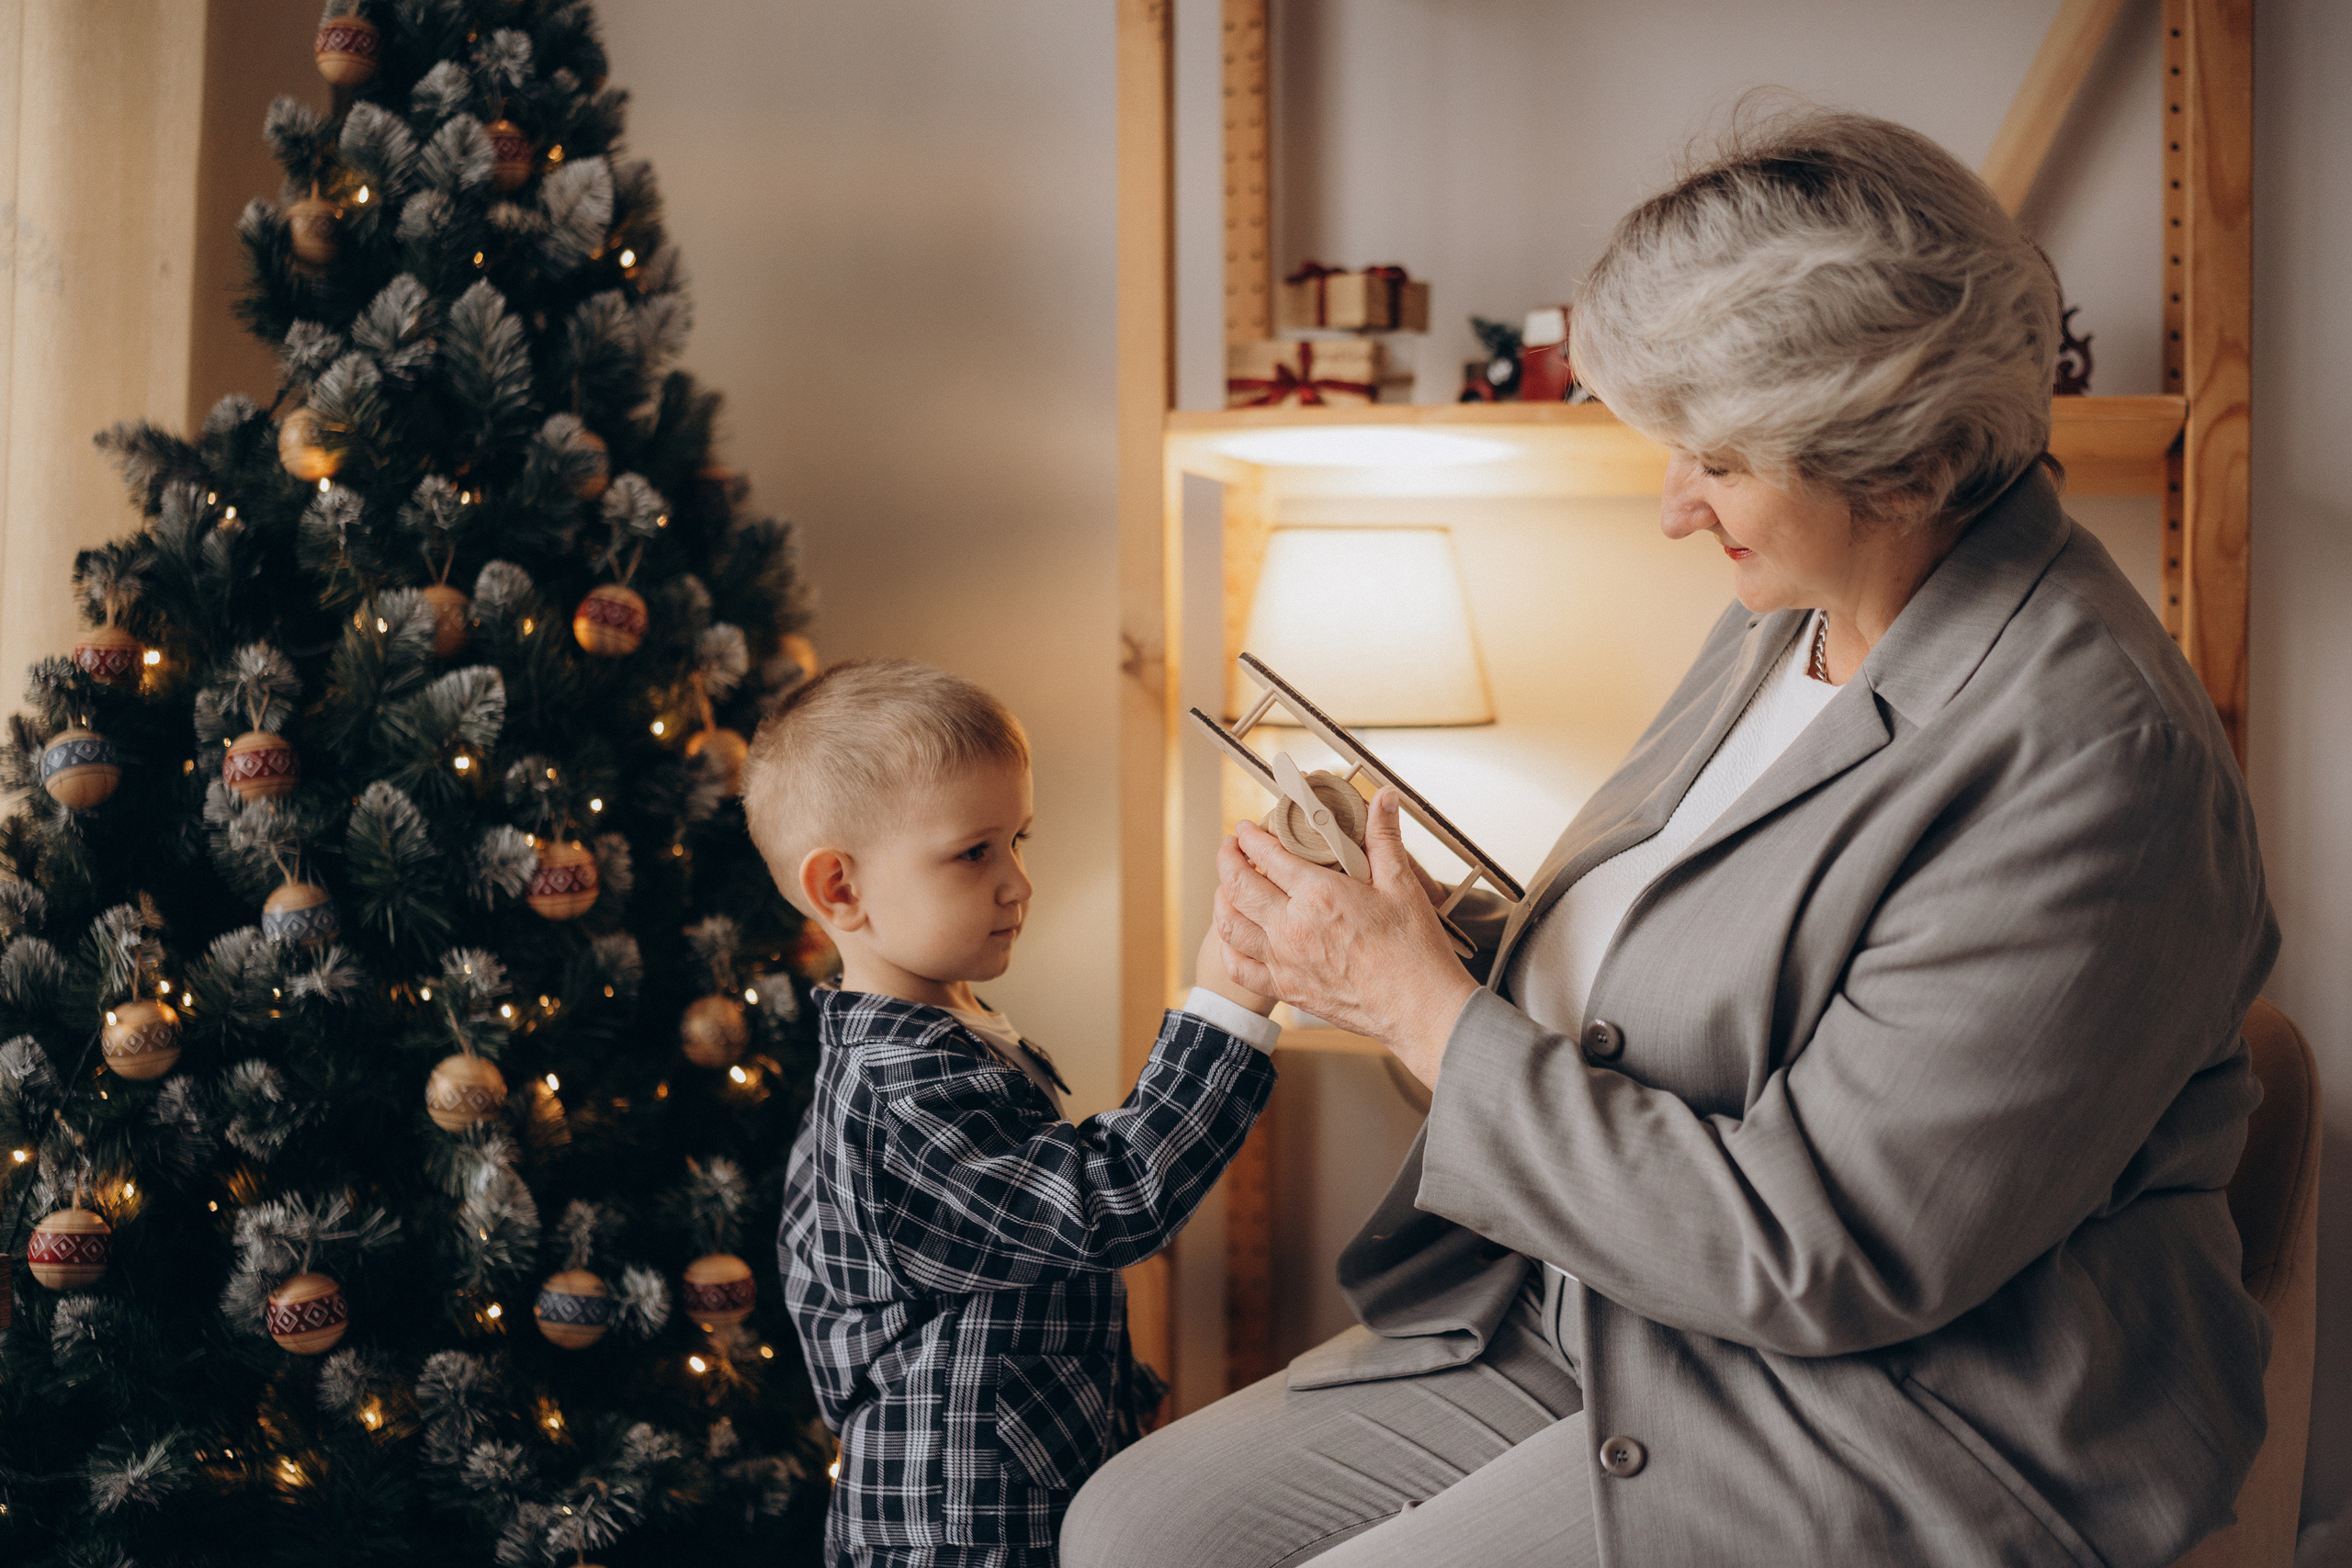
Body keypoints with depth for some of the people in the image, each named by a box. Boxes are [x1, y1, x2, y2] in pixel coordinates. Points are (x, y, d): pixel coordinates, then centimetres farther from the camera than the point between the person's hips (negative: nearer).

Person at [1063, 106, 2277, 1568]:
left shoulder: (2088, 763, -23)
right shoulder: (1785, 629, 7)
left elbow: (1809, 1253, -25)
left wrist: (1426, 1003, -18)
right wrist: (1420, 944, -2)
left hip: (1891, 1442, -9)